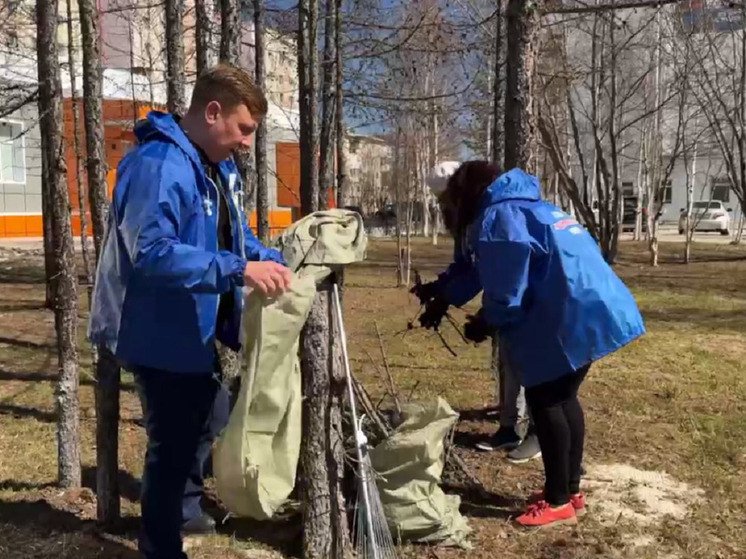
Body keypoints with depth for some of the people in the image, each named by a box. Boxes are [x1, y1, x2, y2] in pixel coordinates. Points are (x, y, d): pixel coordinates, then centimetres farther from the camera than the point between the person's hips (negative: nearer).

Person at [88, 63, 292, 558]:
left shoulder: (219, 167, 7)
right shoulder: (157, 166, -25)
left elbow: (233, 235, 15)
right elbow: (152, 253, -35)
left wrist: (273, 261, -2)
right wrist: (237, 270, -38)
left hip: (196, 330, 10)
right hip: (161, 335, -10)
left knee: (211, 417, 25)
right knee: (172, 442, 4)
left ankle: (187, 508, 48)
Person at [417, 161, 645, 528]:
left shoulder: (497, 216, -7)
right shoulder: (522, 207, 25)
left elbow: (507, 287, -12)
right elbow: (474, 265, 31)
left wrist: (485, 323, 5)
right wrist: (441, 298, 35)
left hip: (570, 317, -10)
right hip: (593, 310, 10)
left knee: (544, 400, 1)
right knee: (563, 397, 17)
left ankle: (558, 502, 10)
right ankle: (571, 490, 28)